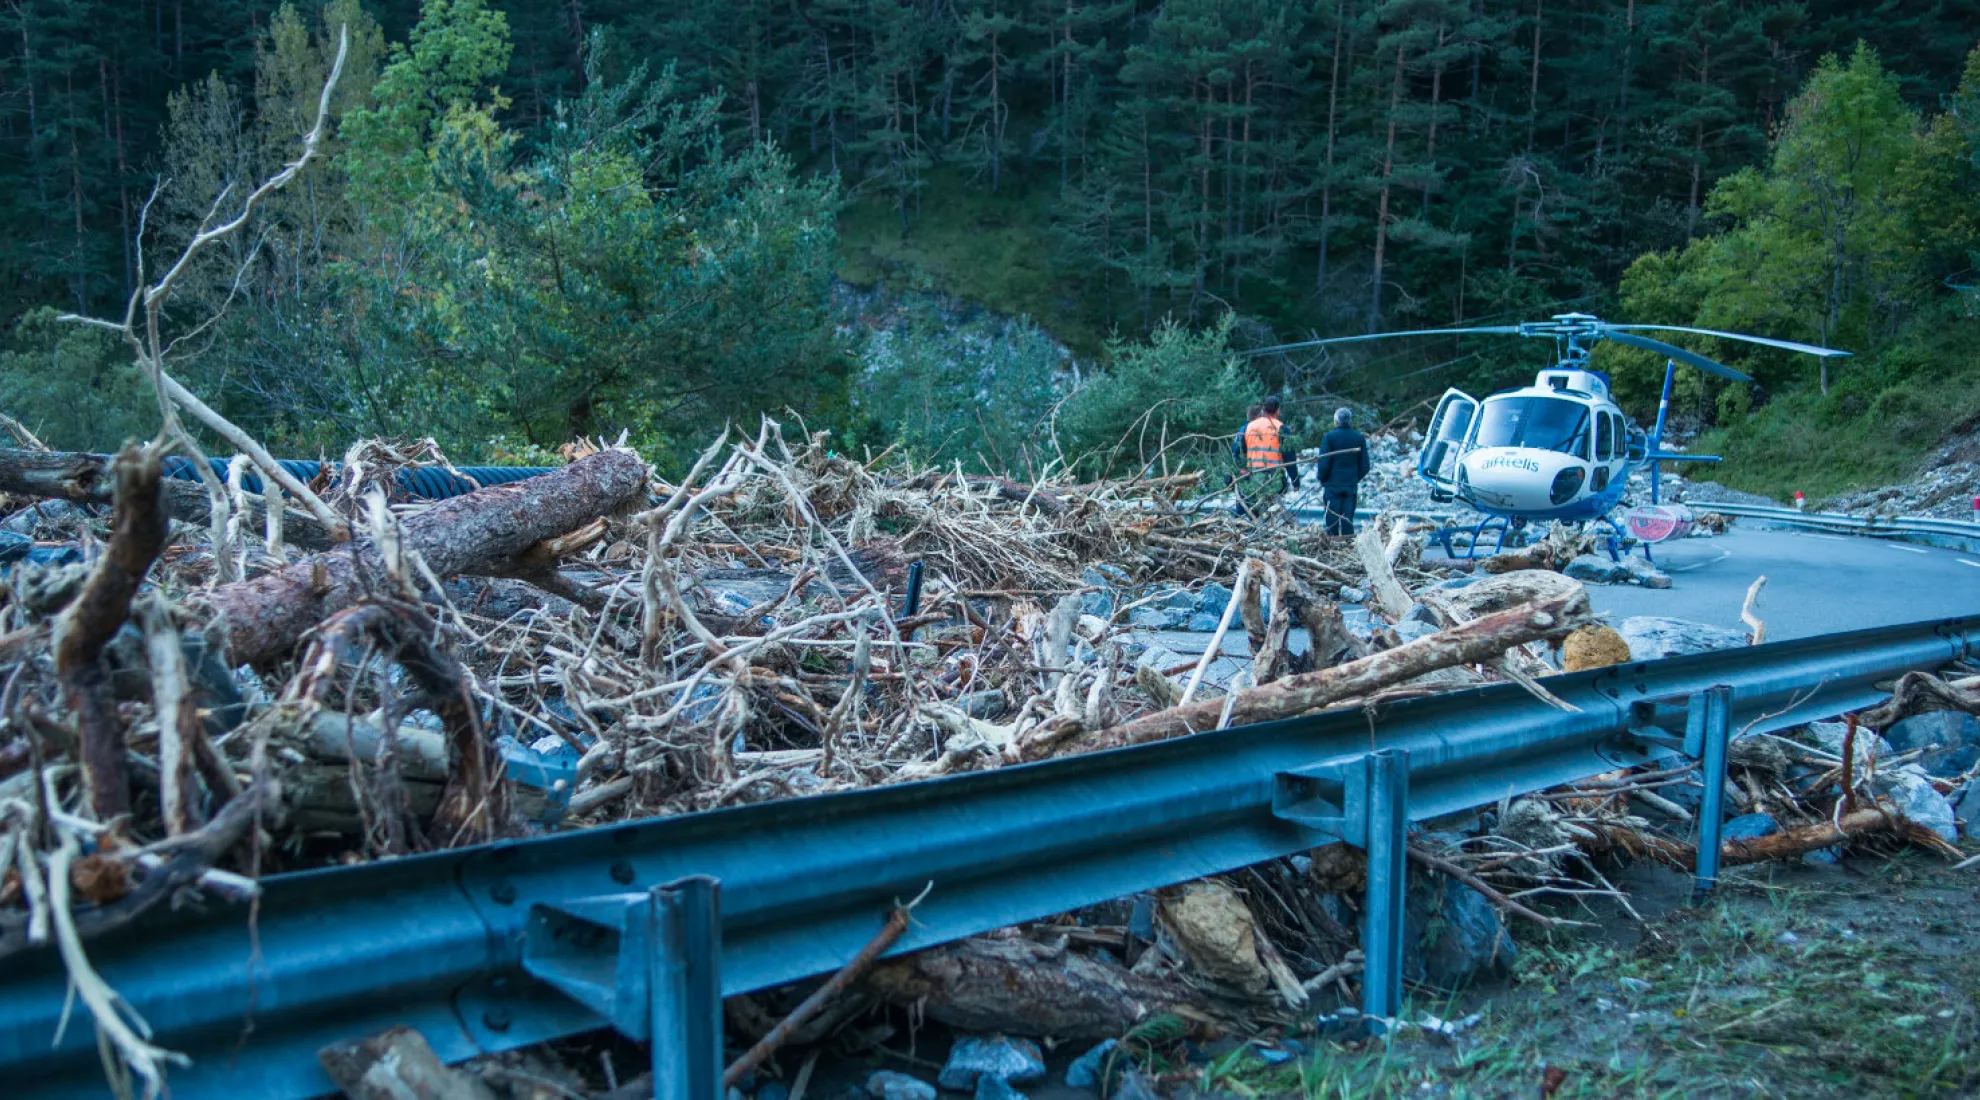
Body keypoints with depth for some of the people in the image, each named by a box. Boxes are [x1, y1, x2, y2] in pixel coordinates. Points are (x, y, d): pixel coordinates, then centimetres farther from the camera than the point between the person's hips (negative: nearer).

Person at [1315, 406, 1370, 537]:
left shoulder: (1329, 437, -9)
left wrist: (1322, 480, 5)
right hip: (1351, 485, 3)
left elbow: (1324, 464, -10)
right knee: (1348, 522, 7)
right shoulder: (1359, 438, 3)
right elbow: (1365, 466, 5)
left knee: (1332, 521, 2)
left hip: (1332, 485, -3)